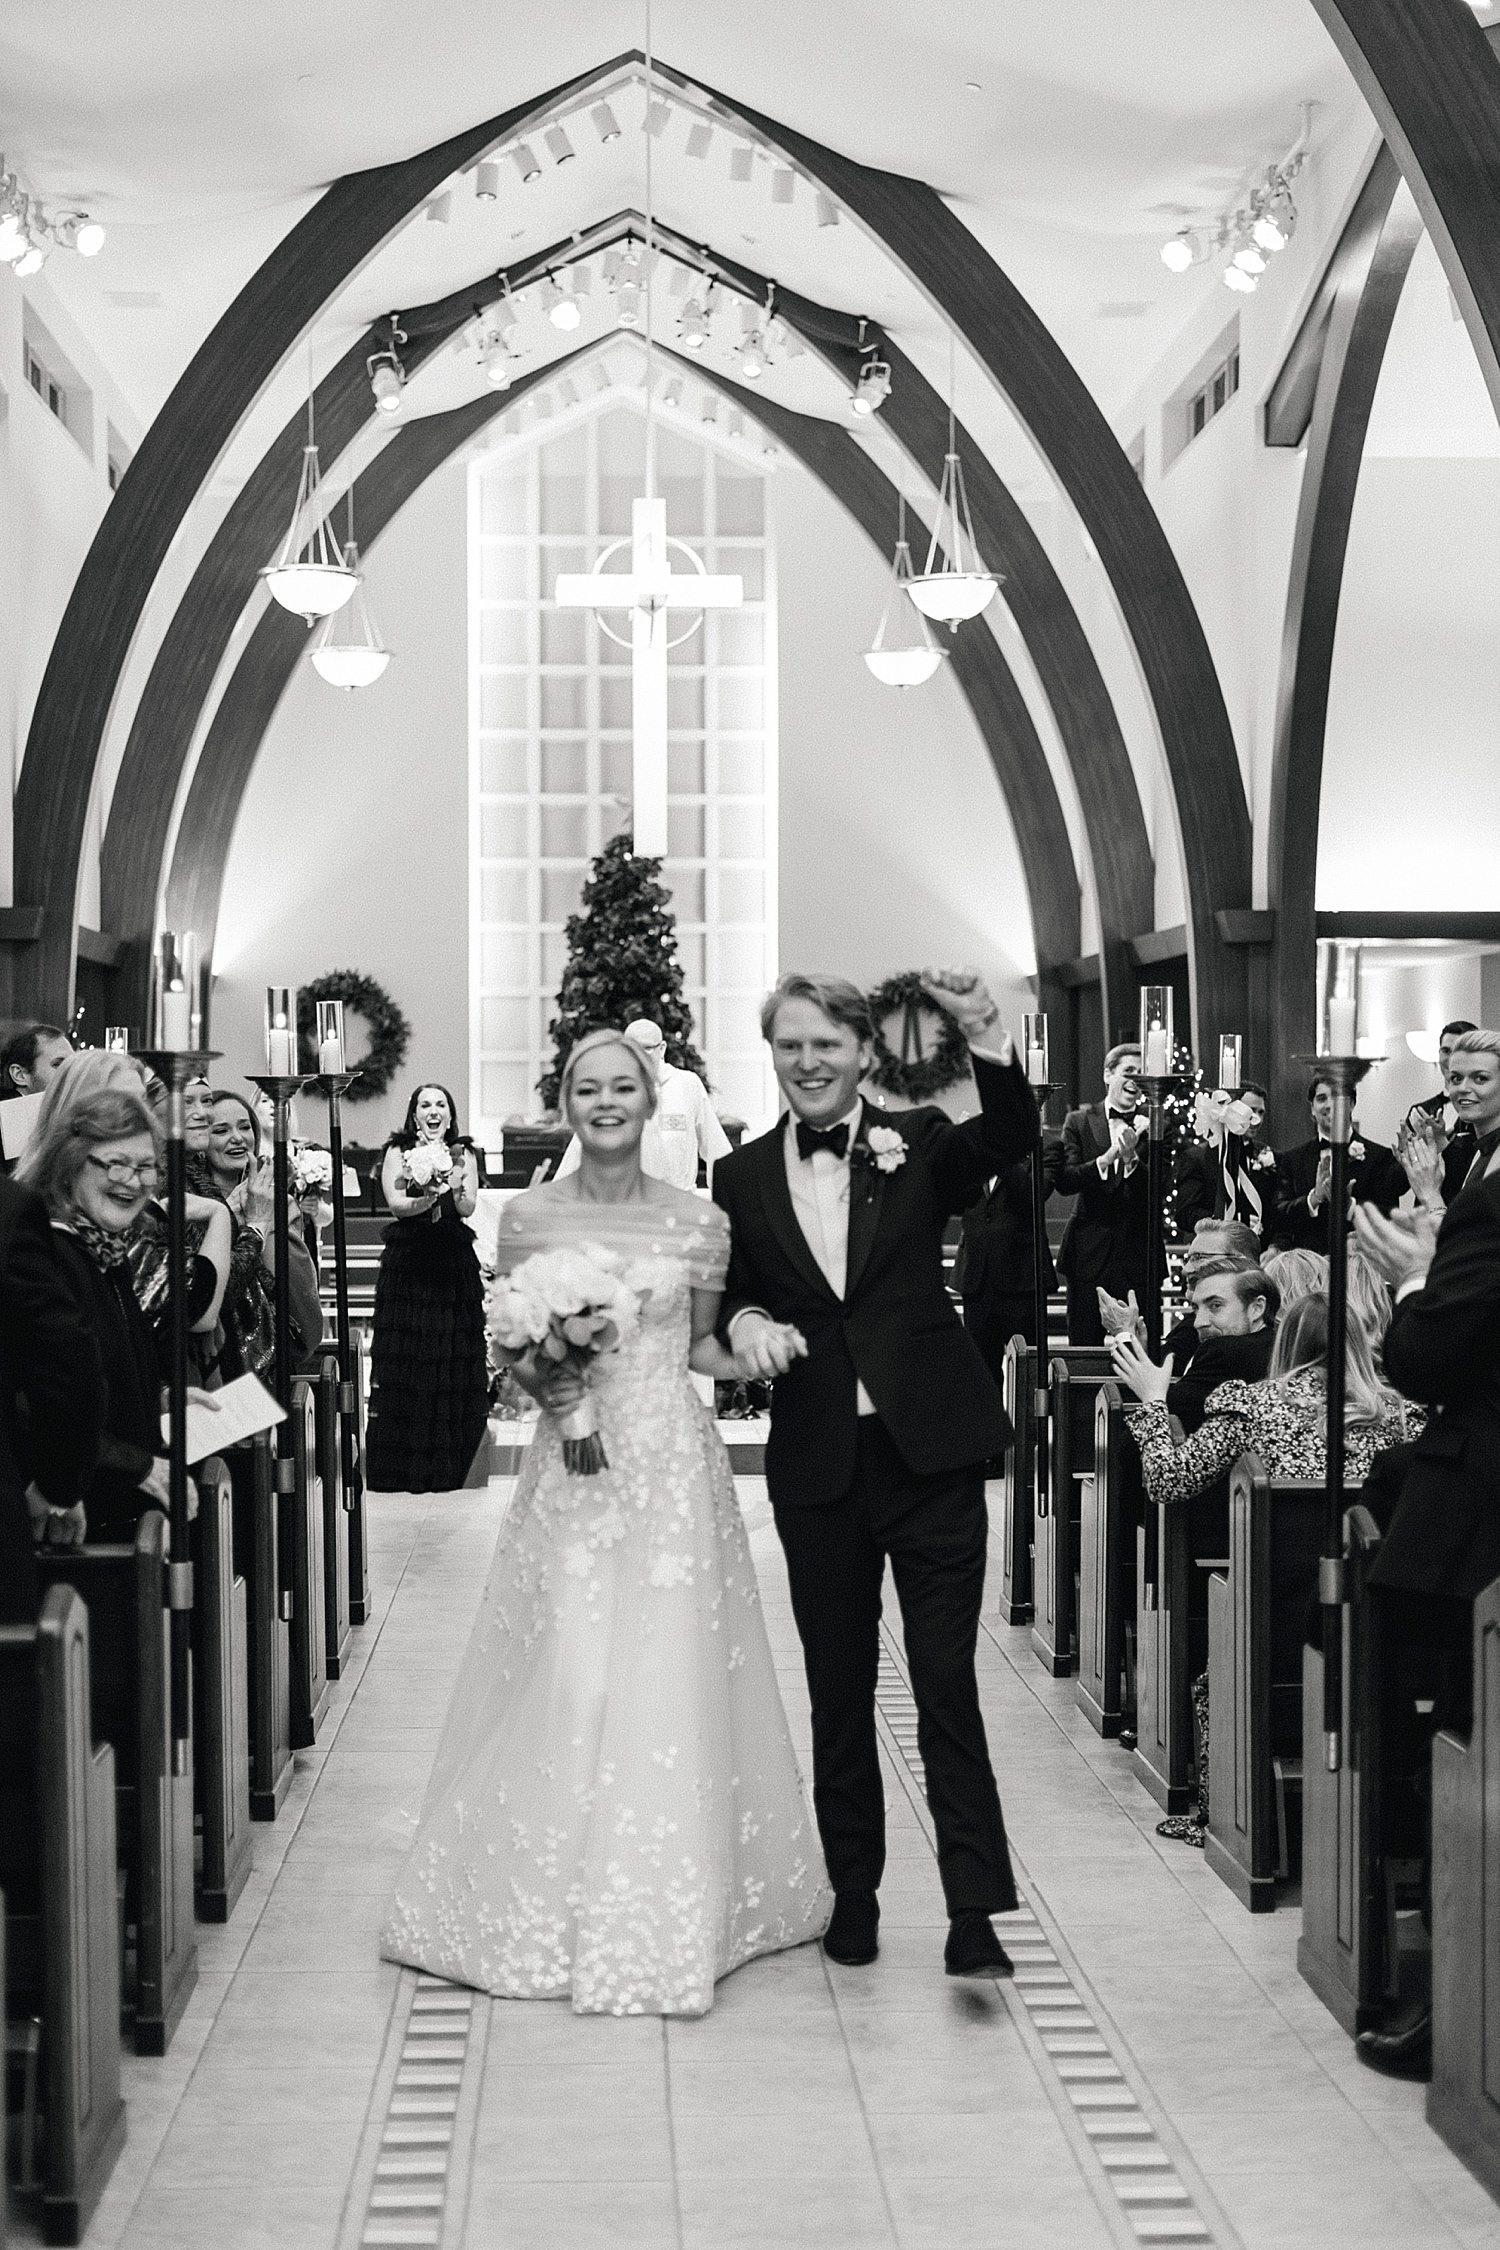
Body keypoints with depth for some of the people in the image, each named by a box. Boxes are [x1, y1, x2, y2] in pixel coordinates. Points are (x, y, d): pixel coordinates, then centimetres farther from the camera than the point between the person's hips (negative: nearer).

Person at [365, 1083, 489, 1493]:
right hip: (406, 1264, -1)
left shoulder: (464, 1154, 9)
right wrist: (427, 1199, -26)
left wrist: (455, 1186, -24)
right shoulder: (398, 1152, 5)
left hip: (455, 1264, 2)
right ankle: (402, 1469, 1)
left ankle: (450, 1466, 9)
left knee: (456, 1359, -1)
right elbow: (396, 1204, -7)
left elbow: (468, 1207, -4)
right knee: (405, 1359, -5)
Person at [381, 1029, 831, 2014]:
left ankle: (673, 1914, 12)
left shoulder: (700, 1221, 2)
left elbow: (701, 1346, 12)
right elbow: (509, 1348, 9)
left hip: (675, 1465, 0)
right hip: (573, 1468, 0)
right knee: (564, 1680, -2)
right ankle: (559, 1907, 12)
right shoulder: (529, 1218, 2)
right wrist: (536, 1379, -11)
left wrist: (753, 1356, -7)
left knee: (669, 1679, 0)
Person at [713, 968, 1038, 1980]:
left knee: (949, 1685, -3)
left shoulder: (917, 1144, 1)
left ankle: (975, 1914, -1)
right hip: (817, 1464, 3)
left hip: (928, 1450, -2)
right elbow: (732, 1298, 14)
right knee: (839, 1690, 11)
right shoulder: (743, 1176, 7)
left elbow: (1010, 1138, -17)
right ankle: (854, 1895, 23)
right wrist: (746, 1320, -9)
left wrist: (987, 1037, -32)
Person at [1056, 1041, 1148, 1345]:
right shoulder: (1079, 1121, 5)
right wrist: (1106, 1159, -21)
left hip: (1137, 1253, 0)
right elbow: (1064, 1182, -7)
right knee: (1084, 1346, 4)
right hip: (1090, 1253, 1)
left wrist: (1131, 1158, -22)